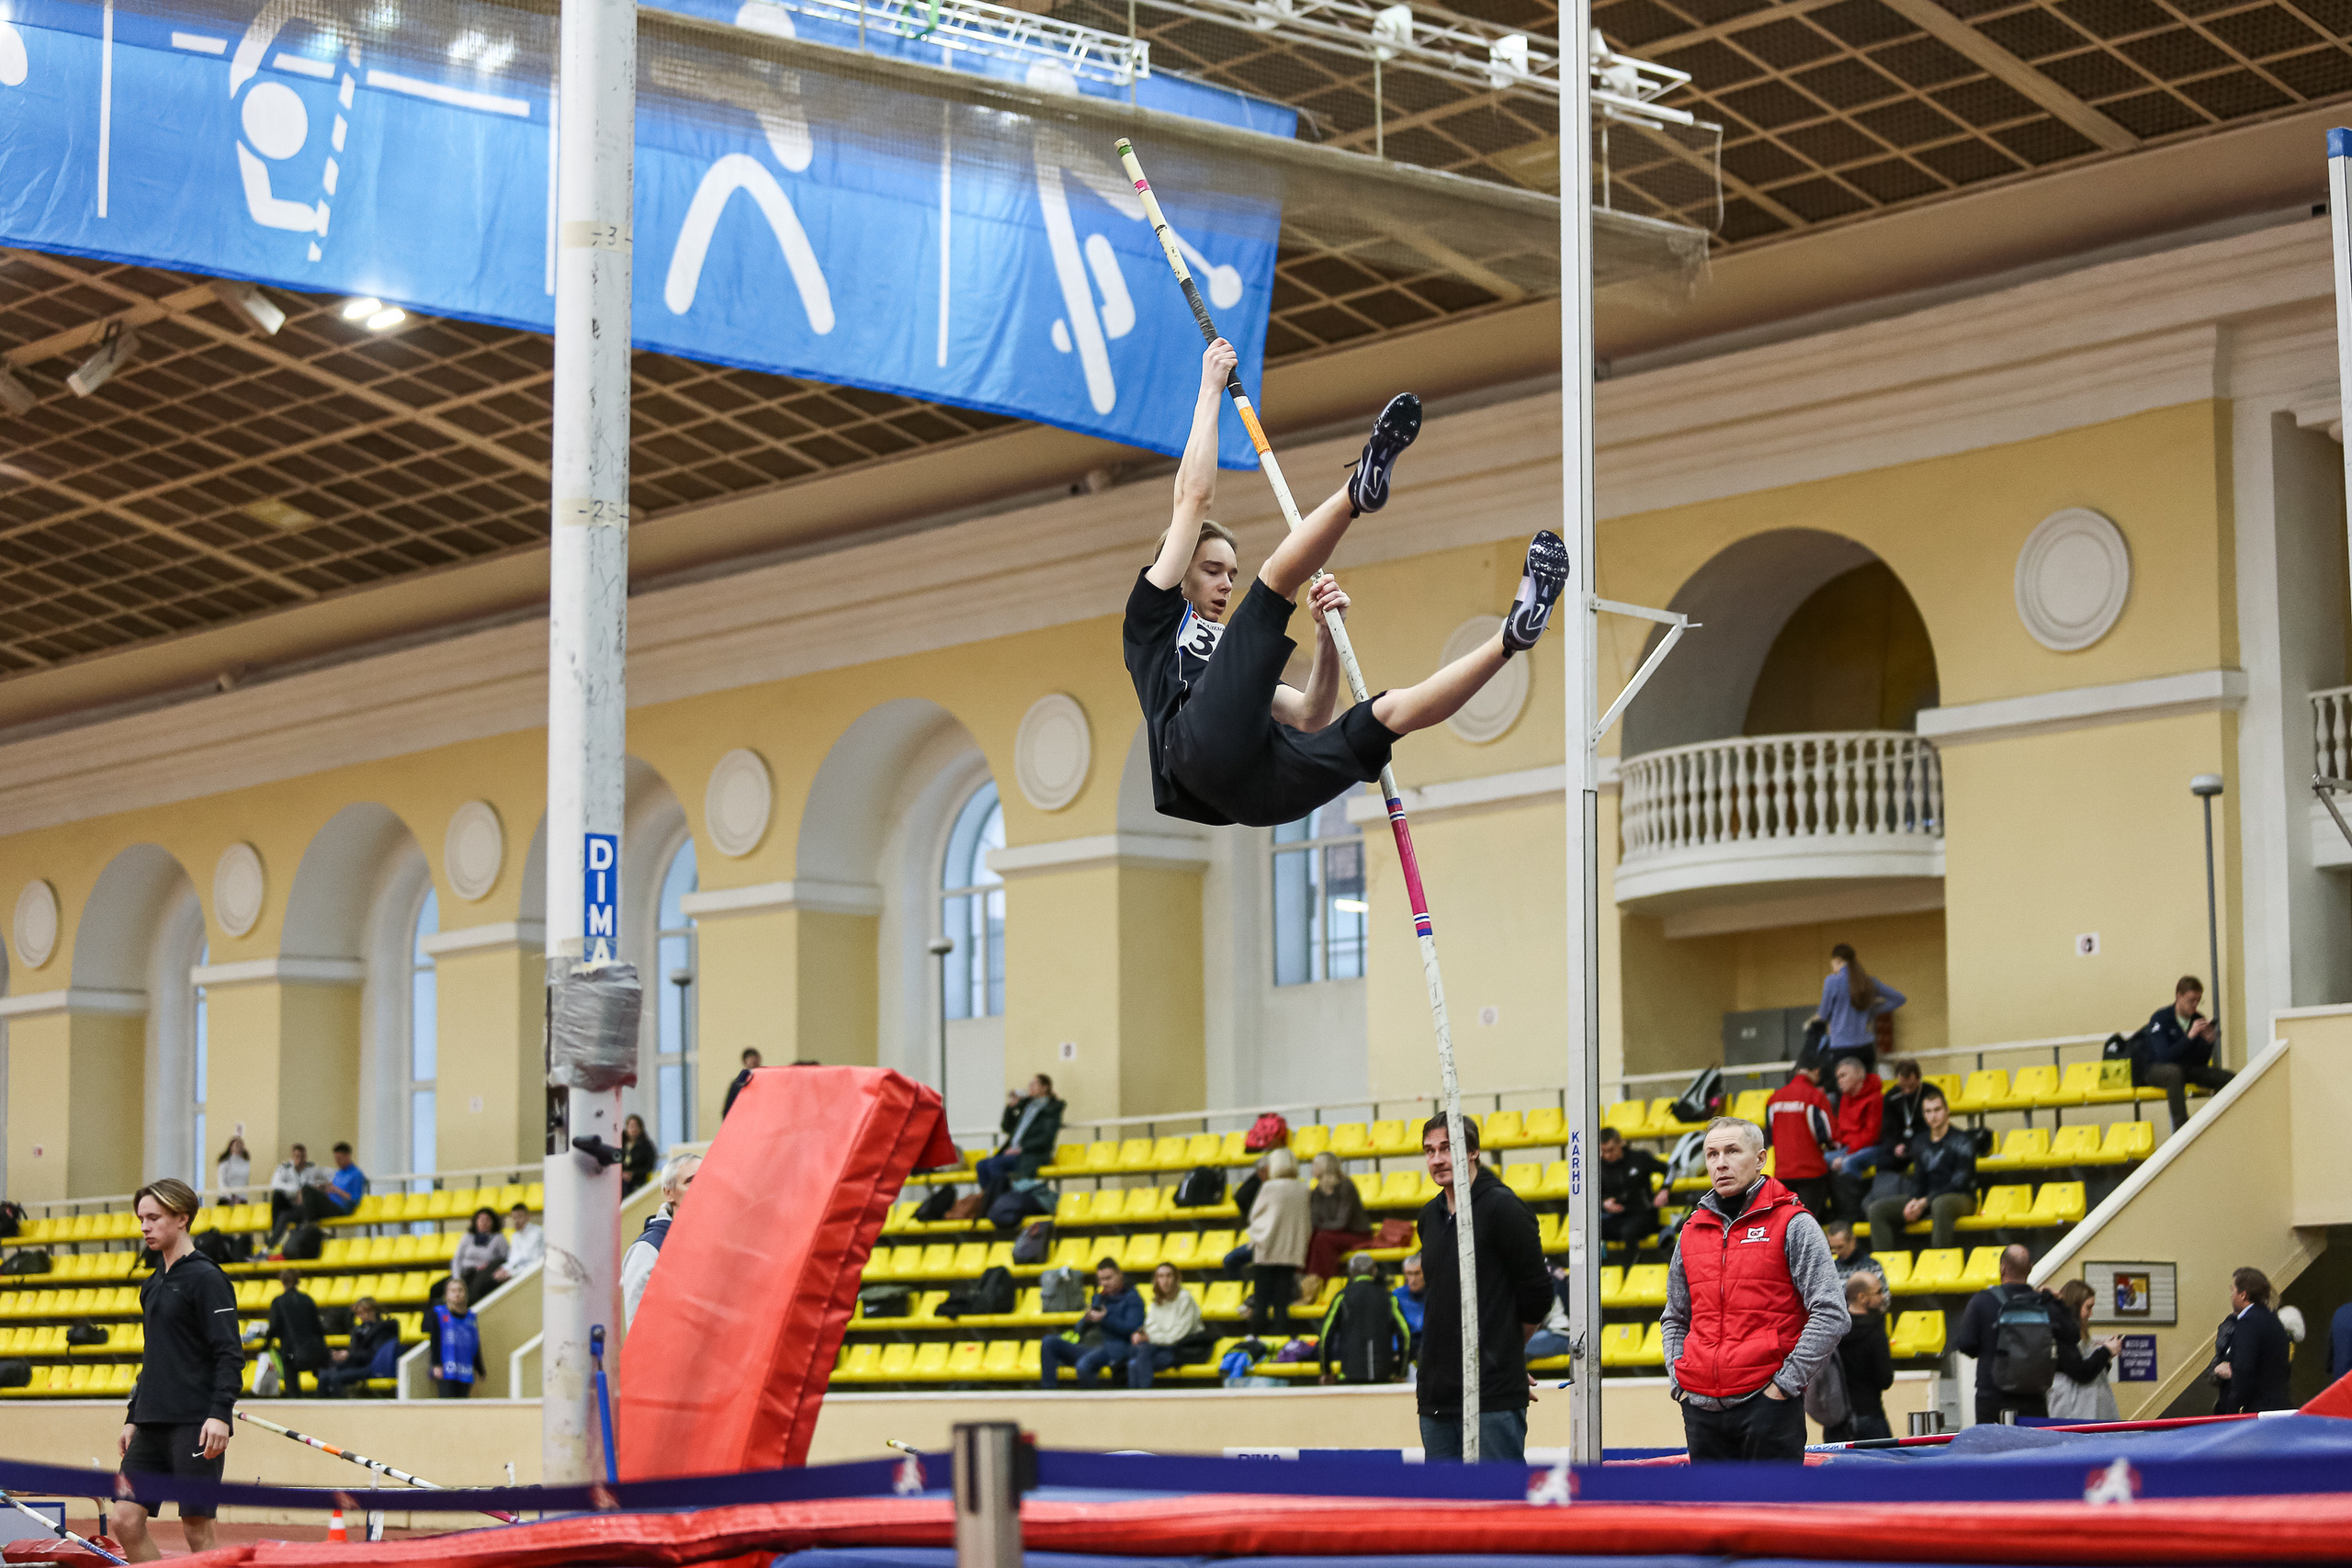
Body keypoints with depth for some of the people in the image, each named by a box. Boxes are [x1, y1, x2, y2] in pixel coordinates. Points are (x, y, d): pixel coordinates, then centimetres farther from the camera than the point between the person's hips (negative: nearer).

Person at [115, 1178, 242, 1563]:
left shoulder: (206, 1278, -8)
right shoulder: (154, 1283, 17)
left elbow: (230, 1355, -13)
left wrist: (219, 1414, -23)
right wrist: (132, 1418, 20)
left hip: (195, 1426, -8)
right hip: (152, 1424, 8)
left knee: (197, 1528, -5)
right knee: (126, 1521, 0)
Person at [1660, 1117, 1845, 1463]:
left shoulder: (1793, 1225, -3)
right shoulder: (1691, 1232, 13)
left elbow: (1831, 1314, -8)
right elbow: (1675, 1318, 24)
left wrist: (1786, 1382, -12)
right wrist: (1678, 1382, 9)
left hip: (1769, 1404, -5)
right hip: (1702, 1408, 5)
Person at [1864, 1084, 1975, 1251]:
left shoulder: (1962, 1142, -4)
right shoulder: (1922, 1145, 14)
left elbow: (1959, 1182, -11)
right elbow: (1917, 1180, 12)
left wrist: (1926, 1201, -17)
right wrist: (1913, 1201, -12)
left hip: (1960, 1198, -6)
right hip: (1925, 1199, 6)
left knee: (1940, 1204, -44)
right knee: (1877, 1209, -10)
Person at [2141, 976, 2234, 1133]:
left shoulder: (2198, 1020, 4)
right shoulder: (2160, 1018, -12)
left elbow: (2201, 1062, 4)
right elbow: (2164, 1056, -25)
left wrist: (2208, 1042, -16)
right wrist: (2190, 1036, -31)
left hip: (2188, 1069, 5)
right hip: (2155, 1070, -5)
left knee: (2231, 1079, -16)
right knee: (2174, 1072, -43)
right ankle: (2180, 1129, -43)